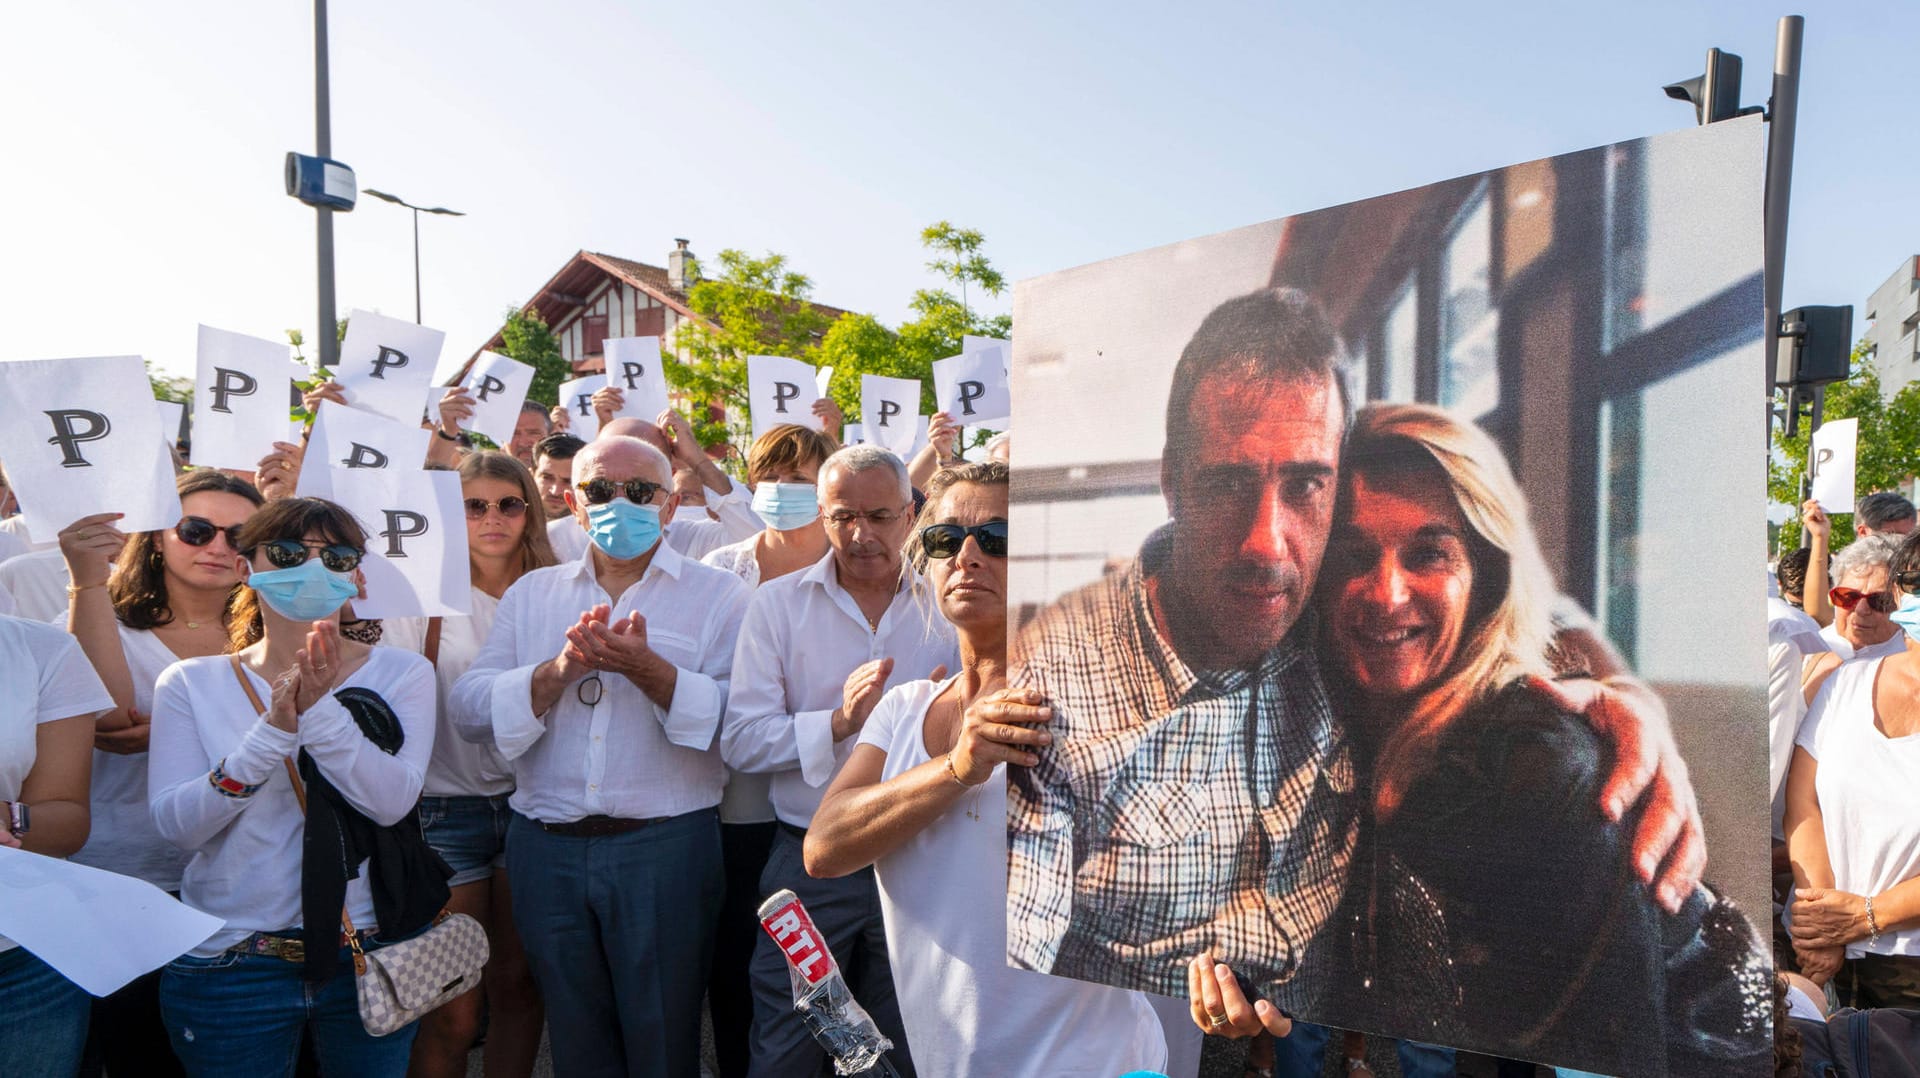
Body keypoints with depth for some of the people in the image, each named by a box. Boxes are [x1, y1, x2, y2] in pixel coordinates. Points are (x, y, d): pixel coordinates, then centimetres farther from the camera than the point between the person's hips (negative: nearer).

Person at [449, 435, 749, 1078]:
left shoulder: (717, 596, 1)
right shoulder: (530, 594, 12)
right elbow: (469, 711, 1)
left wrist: (647, 669, -22)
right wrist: (561, 668, -14)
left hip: (666, 848, -3)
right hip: (546, 849, 3)